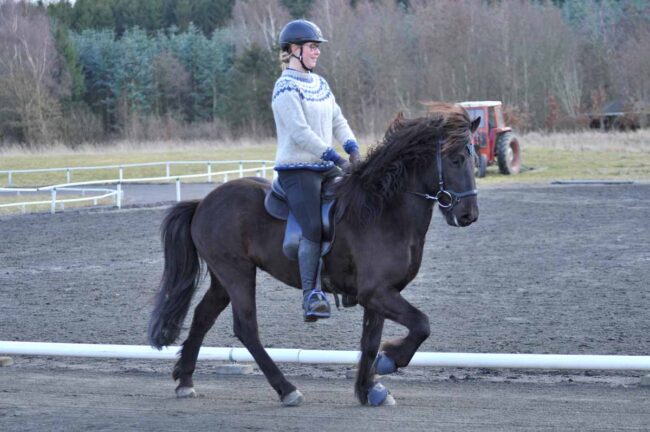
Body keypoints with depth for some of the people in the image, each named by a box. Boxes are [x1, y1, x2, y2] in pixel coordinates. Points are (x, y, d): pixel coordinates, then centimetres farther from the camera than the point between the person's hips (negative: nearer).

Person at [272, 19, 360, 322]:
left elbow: (338, 122, 15)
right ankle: (310, 295, -21)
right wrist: (336, 158, -21)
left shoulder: (320, 84, 16)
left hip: (327, 168, 8)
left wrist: (354, 150, -3)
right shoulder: (286, 88, -10)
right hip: (297, 169, -8)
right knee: (314, 229, -22)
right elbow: (300, 132, -19)